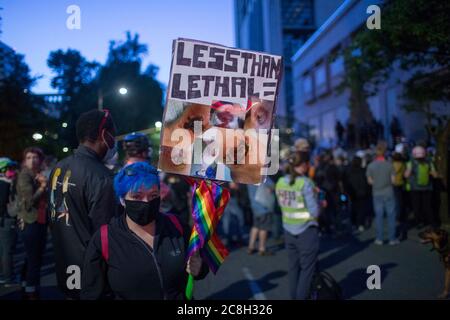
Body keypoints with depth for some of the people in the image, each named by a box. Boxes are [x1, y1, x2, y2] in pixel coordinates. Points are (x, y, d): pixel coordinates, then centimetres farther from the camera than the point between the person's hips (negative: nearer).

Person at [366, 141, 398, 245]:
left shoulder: (371, 165, -8)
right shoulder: (389, 164, -12)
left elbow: (370, 181, -2)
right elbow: (393, 179, -7)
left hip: (377, 194, 1)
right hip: (388, 193, -1)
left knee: (378, 216, 8)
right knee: (391, 216, 7)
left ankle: (379, 239, 13)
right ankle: (392, 239, 11)